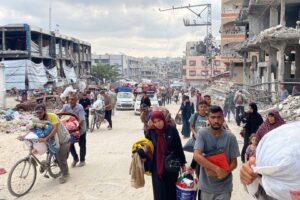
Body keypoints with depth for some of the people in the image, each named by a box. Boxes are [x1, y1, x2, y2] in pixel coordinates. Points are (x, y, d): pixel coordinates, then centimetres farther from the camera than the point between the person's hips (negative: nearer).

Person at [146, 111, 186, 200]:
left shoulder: (172, 130, -10)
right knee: (159, 190, 7)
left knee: (171, 189, 10)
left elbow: (179, 147, -3)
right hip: (157, 166, 1)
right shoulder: (151, 131, -6)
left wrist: (182, 163, 0)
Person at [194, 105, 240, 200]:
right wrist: (217, 169, -26)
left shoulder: (230, 137, -7)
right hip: (206, 185, 0)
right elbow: (197, 156, -20)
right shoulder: (202, 133, -10)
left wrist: (225, 173, -21)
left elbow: (234, 162, -2)